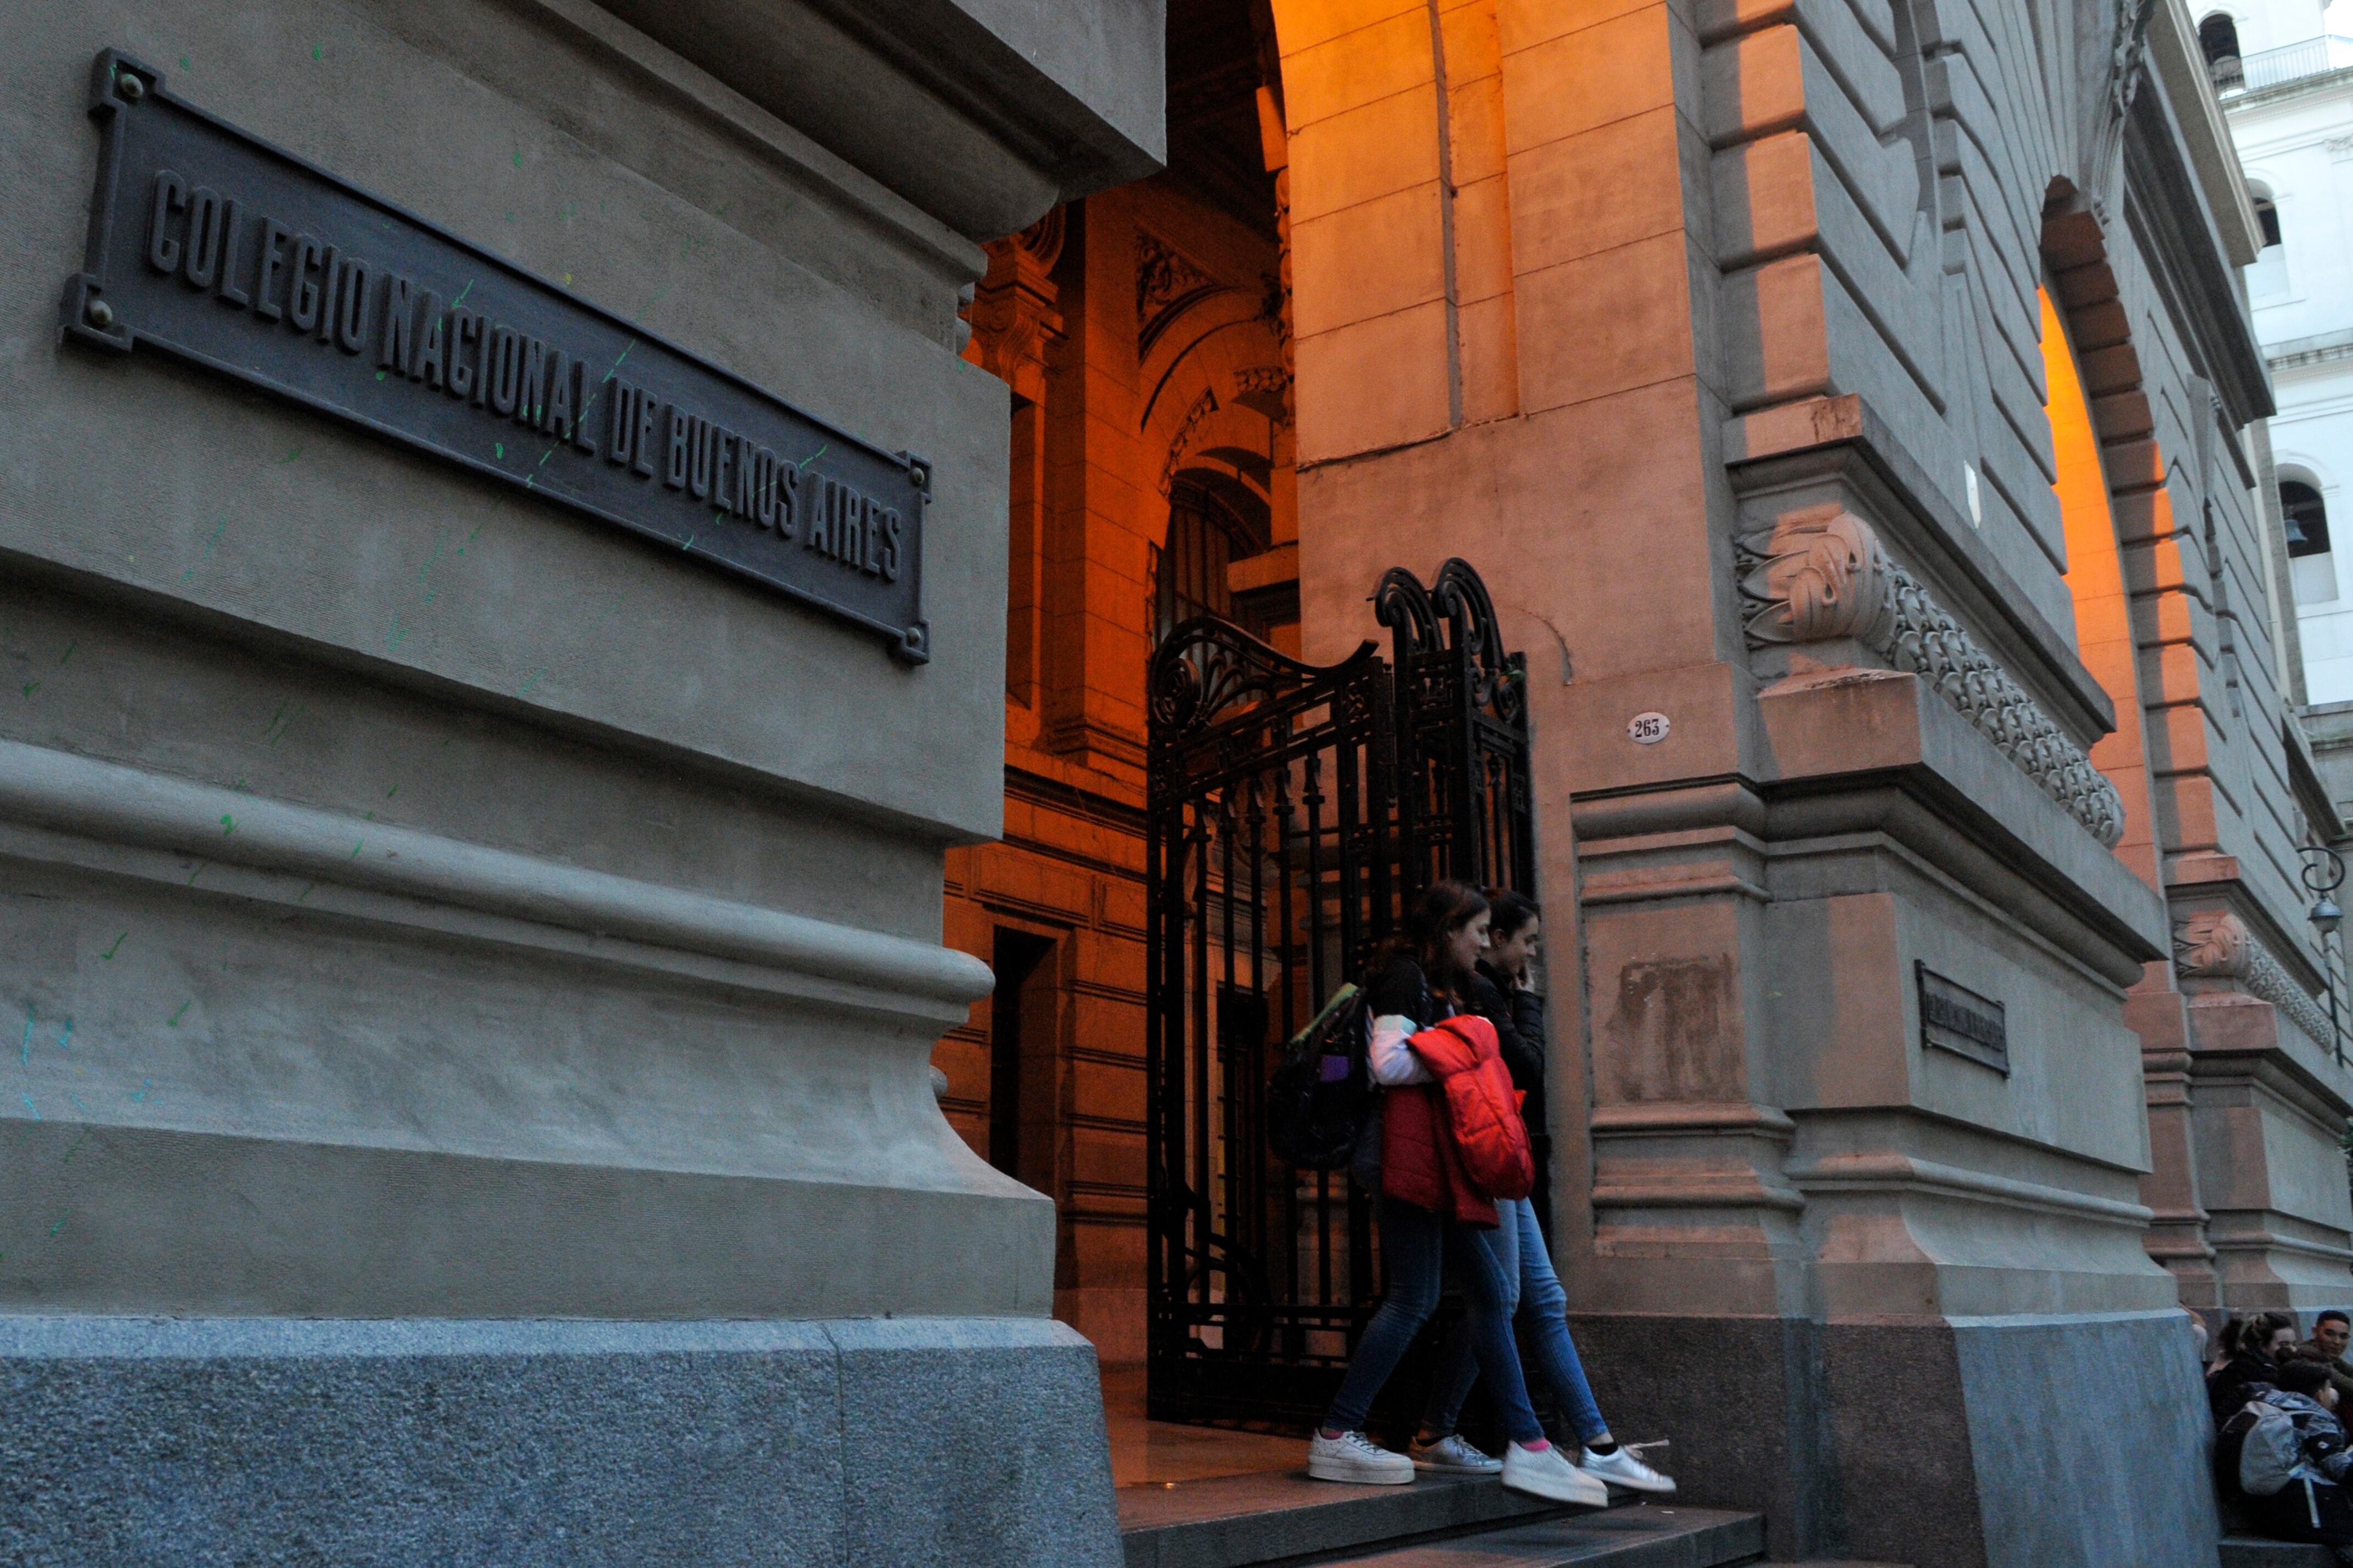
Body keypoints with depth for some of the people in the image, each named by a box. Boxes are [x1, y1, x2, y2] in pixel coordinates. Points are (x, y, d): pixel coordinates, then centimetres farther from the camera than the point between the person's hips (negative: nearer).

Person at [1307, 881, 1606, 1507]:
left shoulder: (1447, 987, 24)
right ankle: (1335, 1437, -4)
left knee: (1490, 1295, 7)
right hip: (1411, 1156, -10)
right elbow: (1388, 1062, -16)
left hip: (1445, 1162, 10)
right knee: (1414, 1298, -10)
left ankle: (1527, 1444, 10)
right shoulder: (1404, 975, -5)